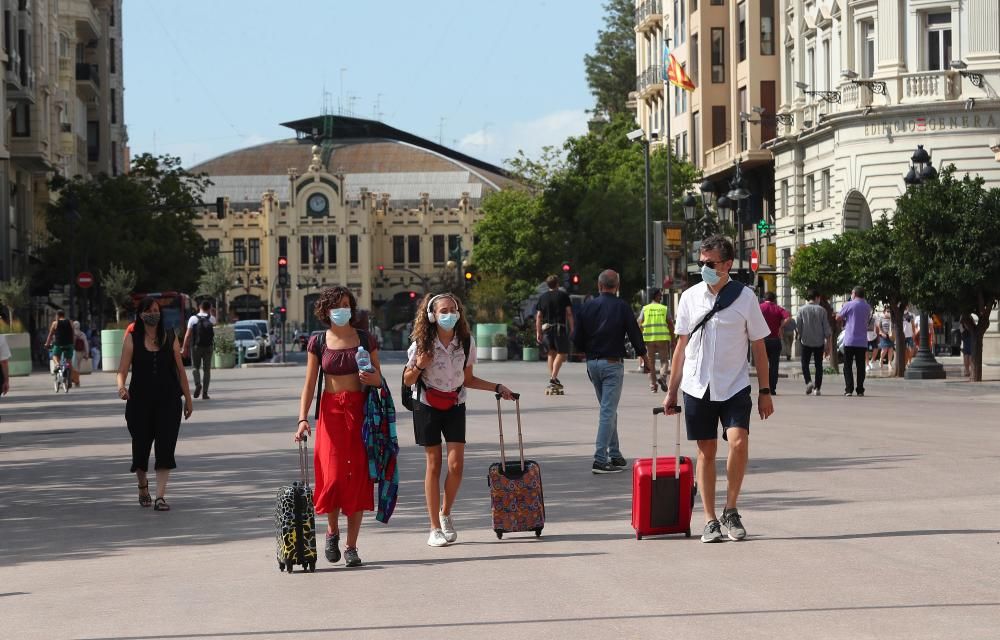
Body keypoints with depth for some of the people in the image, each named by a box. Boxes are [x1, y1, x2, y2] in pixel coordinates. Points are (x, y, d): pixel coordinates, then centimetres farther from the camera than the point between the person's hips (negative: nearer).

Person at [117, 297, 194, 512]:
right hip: (140, 400, 0)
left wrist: (188, 399, 10)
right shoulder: (132, 339, -1)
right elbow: (123, 369, -8)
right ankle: (143, 486, 37)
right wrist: (121, 387, -28)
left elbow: (180, 370, 9)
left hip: (168, 400, 0)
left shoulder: (170, 339, 4)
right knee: (141, 446, 10)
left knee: (165, 447, -10)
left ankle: (160, 496, -11)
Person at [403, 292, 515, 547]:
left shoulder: (466, 342, -3)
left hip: (455, 405, 2)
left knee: (456, 464, -9)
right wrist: (419, 366, -22)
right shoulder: (422, 344, -11)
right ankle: (435, 528, 6)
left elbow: (468, 380, 9)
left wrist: (497, 388, 3)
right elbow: (408, 380, -2)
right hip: (427, 405, -2)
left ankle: (445, 512, 17)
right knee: (433, 464, 0)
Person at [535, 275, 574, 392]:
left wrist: (538, 332, 12)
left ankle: (551, 377, 12)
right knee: (562, 353, -1)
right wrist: (571, 328, 1)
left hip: (546, 328, 4)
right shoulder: (563, 295, 2)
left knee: (551, 353, 16)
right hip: (560, 327, -4)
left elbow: (538, 316, 9)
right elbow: (569, 313, -4)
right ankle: (553, 377, -15)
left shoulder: (543, 297, 11)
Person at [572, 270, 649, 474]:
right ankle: (600, 459, -12)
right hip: (612, 363, -5)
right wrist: (643, 354, 14)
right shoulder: (621, 306, -8)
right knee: (608, 410, -6)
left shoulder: (587, 307, 3)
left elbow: (577, 340, 4)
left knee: (608, 409, 17)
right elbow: (634, 333, -4)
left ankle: (615, 455, 21)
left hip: (592, 363, 5)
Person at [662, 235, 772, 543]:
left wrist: (765, 392, 1)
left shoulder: (745, 298, -2)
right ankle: (710, 520, 11)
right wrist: (671, 392, 12)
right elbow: (682, 345, 12)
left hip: (734, 386, -2)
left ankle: (731, 510, -1)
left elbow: (759, 347, 3)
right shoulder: (690, 298, 5)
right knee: (706, 452, 4)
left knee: (739, 443, -18)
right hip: (698, 387, 2)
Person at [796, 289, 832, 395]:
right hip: (819, 342, 0)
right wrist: (828, 344, 3)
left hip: (806, 342, 0)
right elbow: (827, 328, -3)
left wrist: (800, 336, 20)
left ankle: (808, 382, -15)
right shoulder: (821, 310, -3)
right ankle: (818, 388, 6)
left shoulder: (802, 310, -3)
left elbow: (798, 325, 0)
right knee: (818, 365, 9)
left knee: (805, 364, 8)